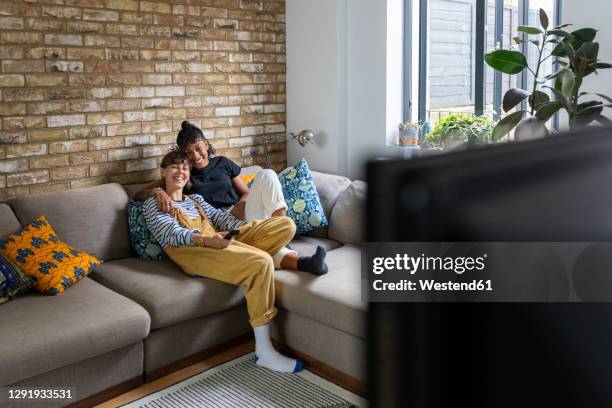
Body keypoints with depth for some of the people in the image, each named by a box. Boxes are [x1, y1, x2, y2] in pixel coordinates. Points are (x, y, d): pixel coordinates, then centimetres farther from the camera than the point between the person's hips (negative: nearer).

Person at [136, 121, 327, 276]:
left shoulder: (222, 163, 18)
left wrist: (239, 206, -5)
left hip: (242, 214, 3)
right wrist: (157, 191, -20)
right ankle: (299, 262, -56)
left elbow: (246, 192, 20)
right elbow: (139, 195, 6)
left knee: (266, 175, -23)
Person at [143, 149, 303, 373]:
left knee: (286, 224, -9)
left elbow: (220, 216, 17)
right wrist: (205, 239, -24)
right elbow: (172, 233, -3)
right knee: (261, 262, -33)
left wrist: (244, 230, -6)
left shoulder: (197, 199, 36)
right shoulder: (153, 203, 17)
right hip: (190, 250, -6)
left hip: (219, 241, 6)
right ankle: (264, 351, -30)